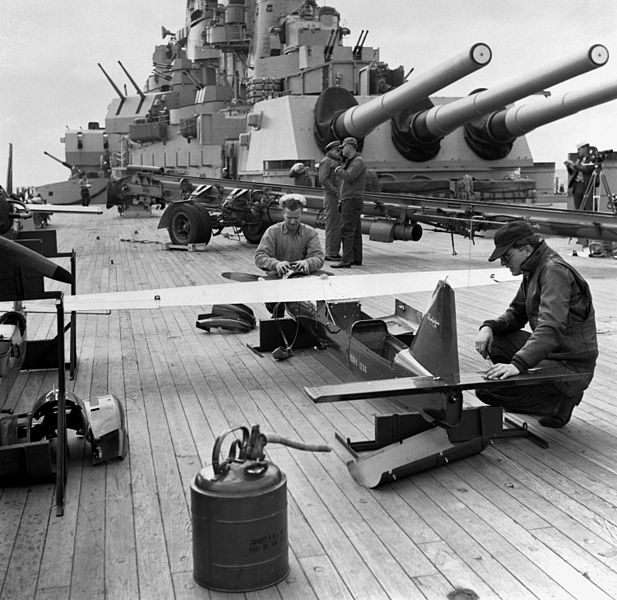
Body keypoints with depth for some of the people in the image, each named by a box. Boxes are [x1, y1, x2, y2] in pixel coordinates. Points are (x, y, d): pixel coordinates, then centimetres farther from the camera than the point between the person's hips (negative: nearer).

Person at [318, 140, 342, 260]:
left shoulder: (335, 163, 23)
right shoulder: (326, 161, -6)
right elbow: (323, 179, -18)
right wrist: (336, 192, -19)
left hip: (339, 198, 9)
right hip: (331, 197, -9)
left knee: (339, 225, 9)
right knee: (332, 225, -8)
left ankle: (335, 252, 13)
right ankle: (330, 254, -5)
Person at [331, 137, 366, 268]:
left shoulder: (358, 161, -10)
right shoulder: (350, 161, 20)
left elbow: (348, 176, -22)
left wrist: (338, 170, -6)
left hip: (352, 200, -10)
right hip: (348, 200, 10)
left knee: (348, 230, -13)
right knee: (355, 231, 11)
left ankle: (347, 260, -15)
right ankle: (357, 258, 14)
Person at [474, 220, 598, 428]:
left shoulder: (555, 271, -20)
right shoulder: (533, 271, 11)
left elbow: (551, 328, -32)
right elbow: (516, 313, 18)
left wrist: (517, 364, -42)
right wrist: (489, 327, -4)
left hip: (571, 368, -10)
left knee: (487, 390, -19)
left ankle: (559, 402, -2)